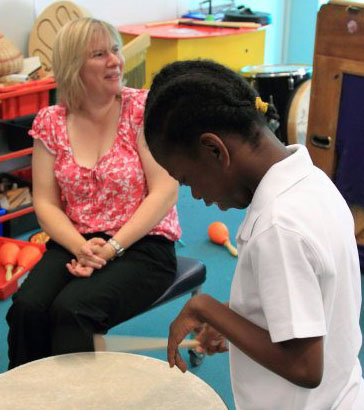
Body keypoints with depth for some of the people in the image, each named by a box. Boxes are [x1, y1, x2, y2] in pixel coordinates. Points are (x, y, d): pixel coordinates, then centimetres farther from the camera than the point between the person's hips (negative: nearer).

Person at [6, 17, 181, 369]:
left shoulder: (142, 108, -6)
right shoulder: (49, 123, 4)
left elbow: (165, 191, -11)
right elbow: (45, 202, 4)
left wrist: (113, 247, -18)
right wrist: (80, 247, -15)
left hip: (141, 245, -3)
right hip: (74, 244, 3)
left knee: (72, 309, -28)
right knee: (27, 308, -24)